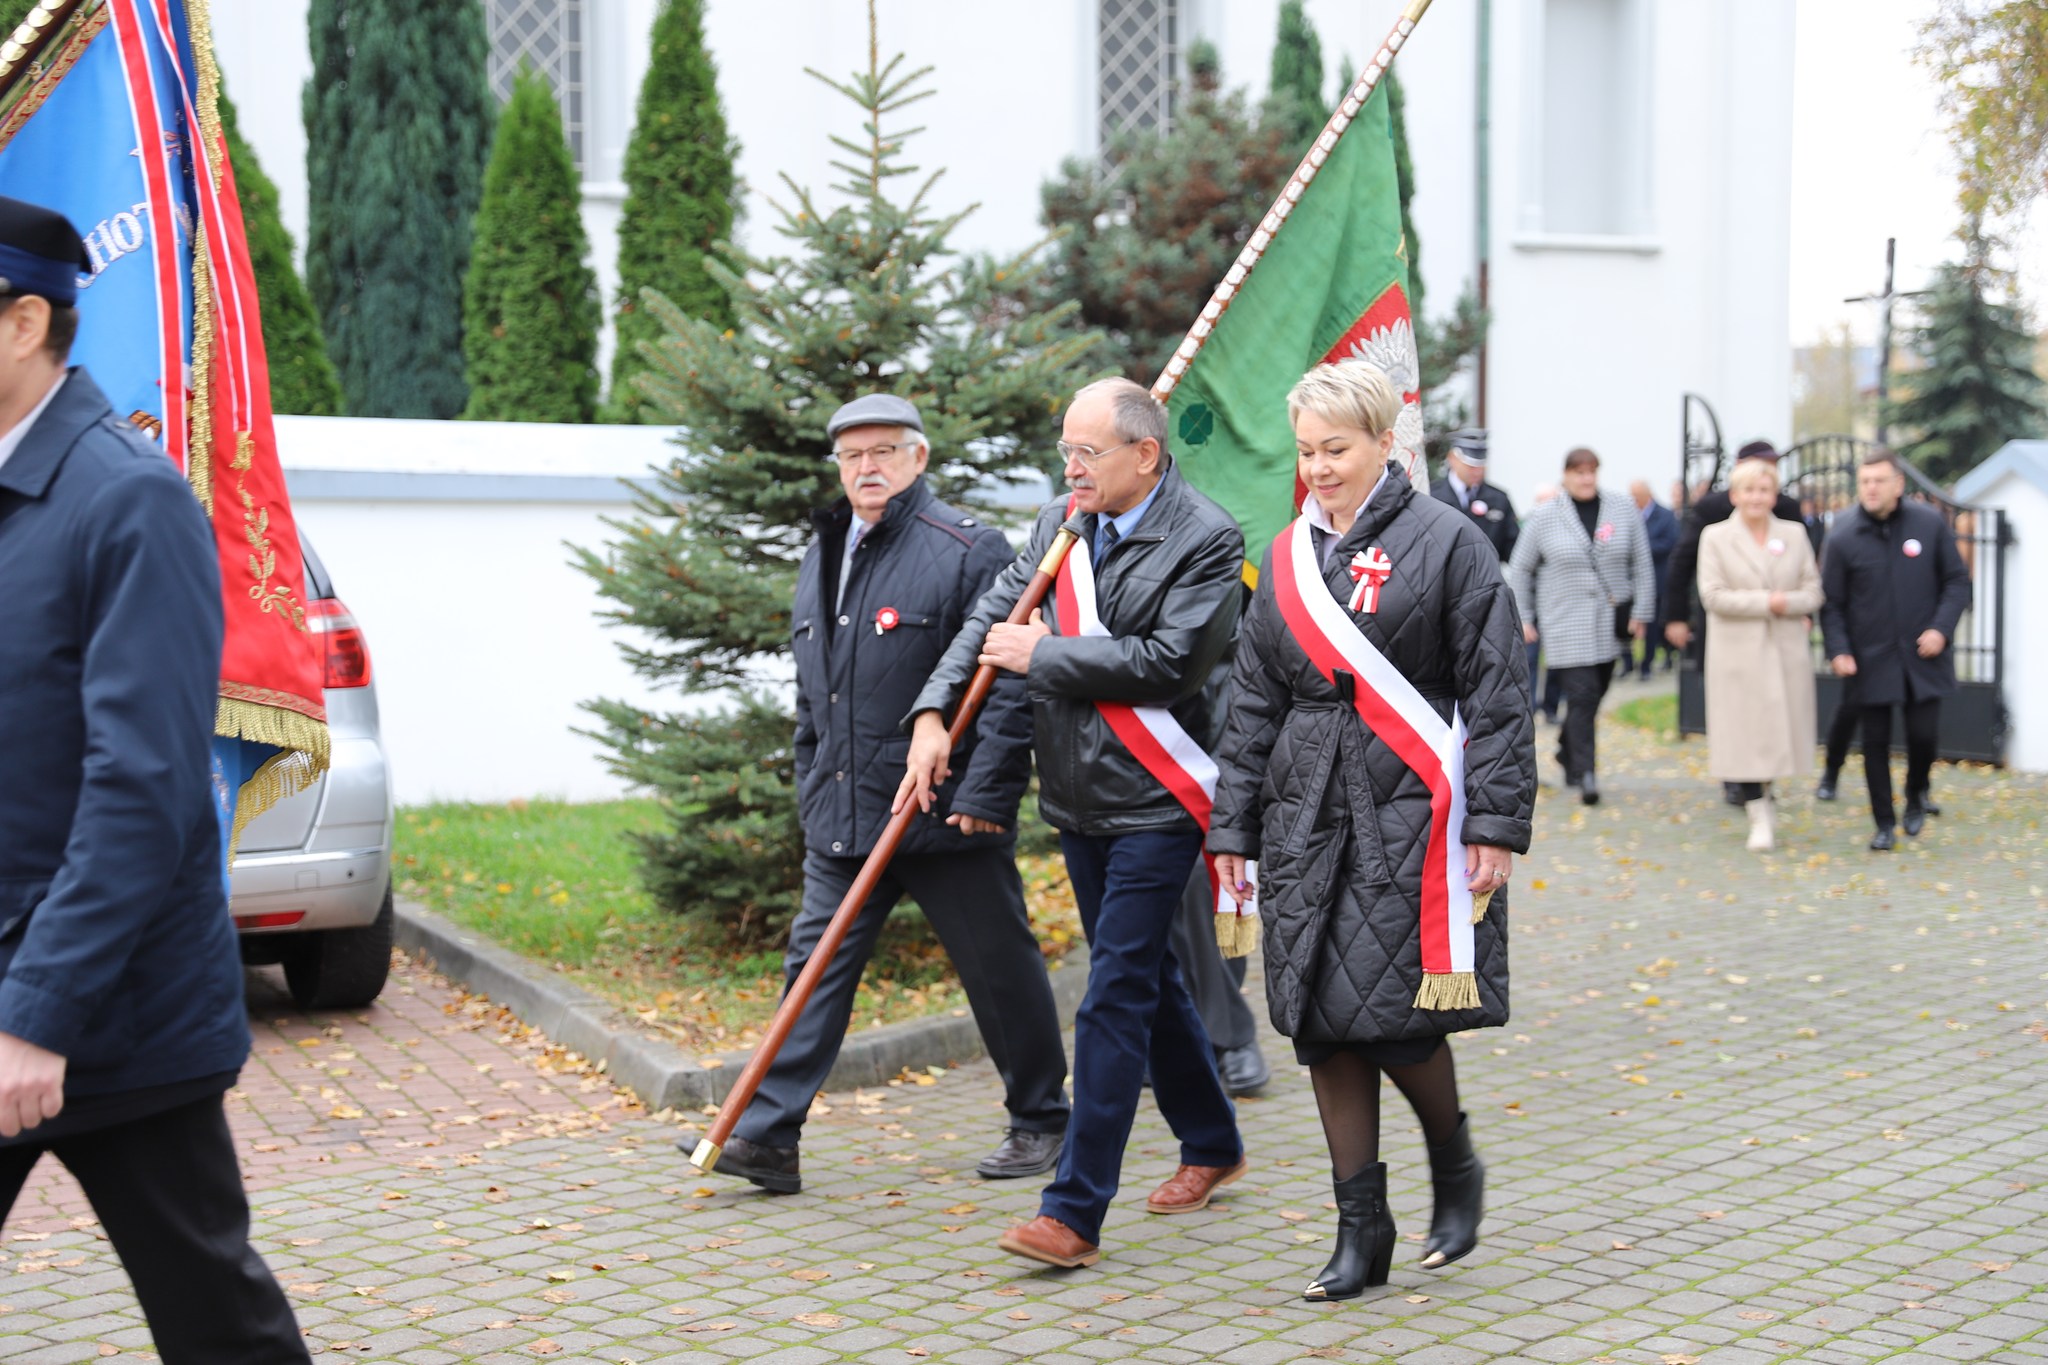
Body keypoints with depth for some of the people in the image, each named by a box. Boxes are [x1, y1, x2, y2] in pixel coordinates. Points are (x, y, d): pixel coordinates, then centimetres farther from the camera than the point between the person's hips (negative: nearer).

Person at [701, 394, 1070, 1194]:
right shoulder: (821, 559, 14)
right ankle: (767, 1135, 6)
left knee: (998, 969, 6)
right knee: (816, 965, 4)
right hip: (841, 820, 6)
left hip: (945, 818, -6)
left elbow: (1011, 678, -14)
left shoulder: (967, 551, -9)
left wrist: (985, 792, -18)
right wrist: (811, 789, 18)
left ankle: (1040, 1122, 23)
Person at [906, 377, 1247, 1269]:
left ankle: (1074, 1212, -7)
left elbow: (1168, 661, -21)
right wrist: (933, 712, -1)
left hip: (1153, 804, -7)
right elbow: (994, 616, 13)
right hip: (1077, 800, 7)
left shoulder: (1206, 541, -12)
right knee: (1146, 978, 18)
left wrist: (1041, 655, -14)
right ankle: (1211, 1146, 36)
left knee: (1114, 998, -9)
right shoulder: (1060, 524, 9)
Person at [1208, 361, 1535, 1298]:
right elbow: (1253, 703, 15)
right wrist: (1233, 827, 11)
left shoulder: (1446, 543, -3)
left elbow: (1496, 694, -6)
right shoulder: (1288, 558, 12)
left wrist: (1495, 824, -12)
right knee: (1322, 1025, 4)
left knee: (1393, 1015, -7)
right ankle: (1360, 1228, 15)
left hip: (1410, 815, -5)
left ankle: (1456, 1166, 23)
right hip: (1307, 817, 5)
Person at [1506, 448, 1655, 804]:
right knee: (1582, 696, -12)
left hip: (1609, 624, 3)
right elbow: (1520, 569, 5)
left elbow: (1641, 565, 7)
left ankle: (1569, 753, 34)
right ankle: (1585, 774, -12)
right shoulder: (1546, 517, -1)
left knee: (1592, 697, 13)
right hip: (1565, 625, -3)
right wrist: (1523, 619, 2)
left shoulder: (1622, 510, 3)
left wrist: (1640, 612, 1)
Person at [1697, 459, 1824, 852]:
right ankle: (1759, 816, 3)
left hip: (1786, 653, 3)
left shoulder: (1794, 534, 9)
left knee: (1779, 730, 6)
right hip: (1739, 653, -2)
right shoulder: (1715, 537, 2)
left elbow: (1813, 591, 6)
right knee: (1745, 734, -4)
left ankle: (1765, 796, 29)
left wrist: (1788, 603, -14)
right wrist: (1765, 602, -14)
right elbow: (1712, 595, -7)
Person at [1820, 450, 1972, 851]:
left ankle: (1916, 797, 30)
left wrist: (1941, 628, -11)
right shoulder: (1843, 537, -7)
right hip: (1872, 659, 0)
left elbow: (1957, 581, 2)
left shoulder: (1930, 523, -5)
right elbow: (1832, 602, -1)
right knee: (1876, 742, 4)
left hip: (1923, 655, 0)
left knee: (1923, 734, 0)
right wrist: (1838, 650, -11)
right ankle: (1884, 823, 18)